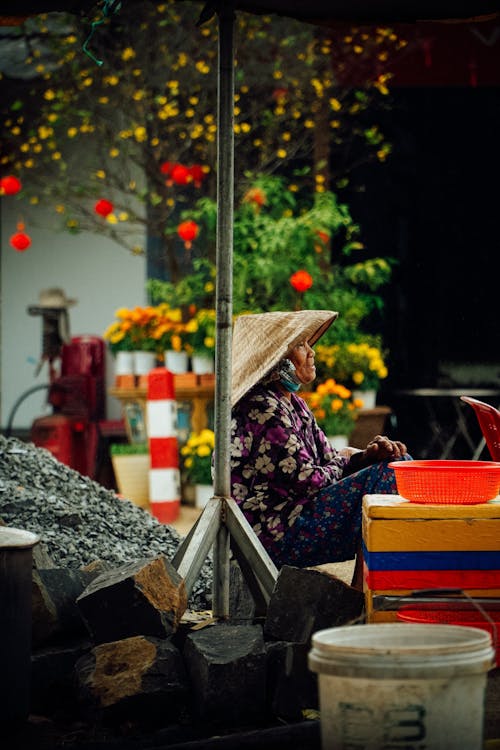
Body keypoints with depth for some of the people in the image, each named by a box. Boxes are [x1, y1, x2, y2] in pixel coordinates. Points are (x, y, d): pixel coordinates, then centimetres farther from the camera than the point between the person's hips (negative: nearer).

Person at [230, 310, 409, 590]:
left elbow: (330, 459, 13)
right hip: (274, 535, -10)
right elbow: (304, 480, -19)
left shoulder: (294, 404, 15)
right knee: (383, 475, -18)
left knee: (398, 461, 4)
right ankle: (362, 591, -15)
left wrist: (366, 456, -7)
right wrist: (343, 463, -1)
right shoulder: (262, 409, -17)